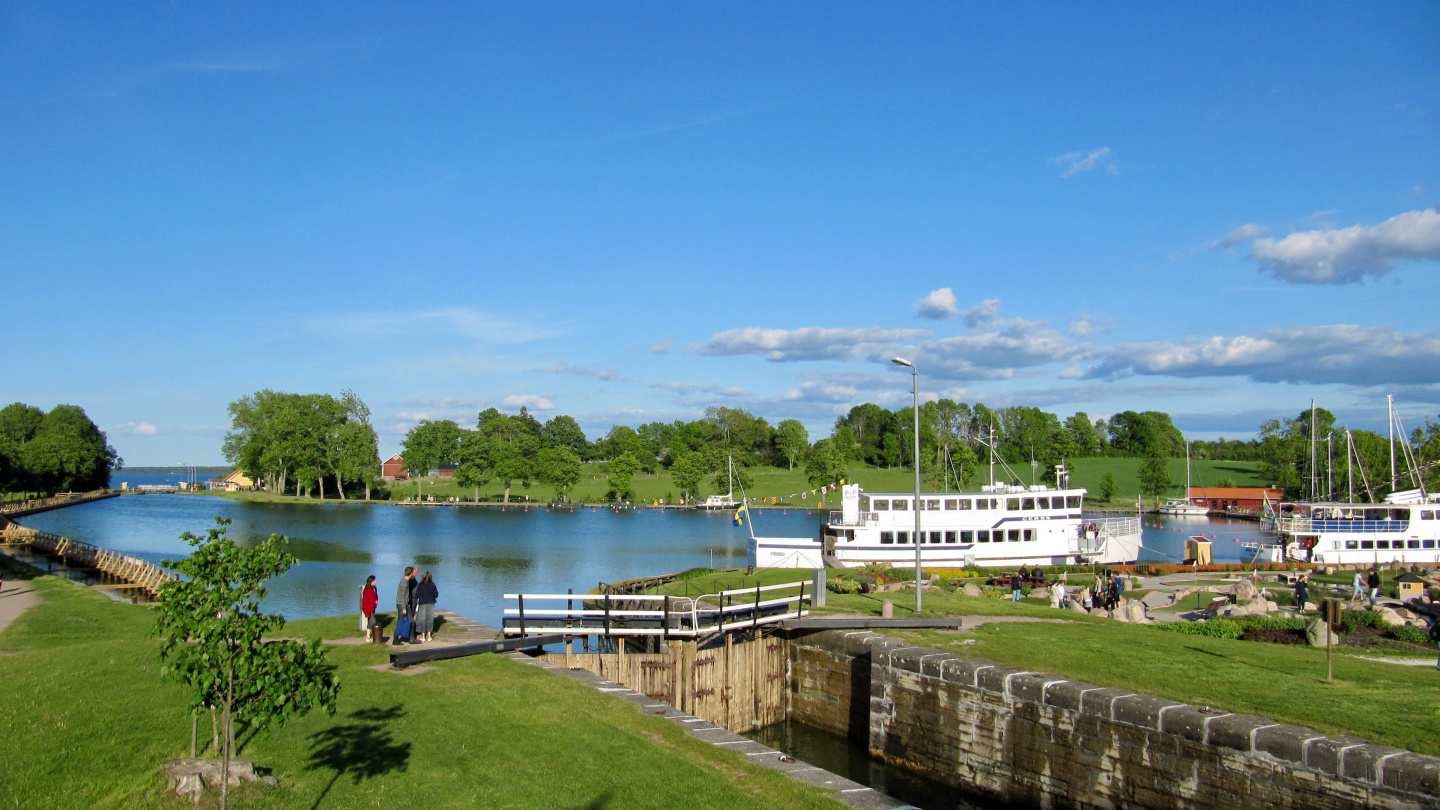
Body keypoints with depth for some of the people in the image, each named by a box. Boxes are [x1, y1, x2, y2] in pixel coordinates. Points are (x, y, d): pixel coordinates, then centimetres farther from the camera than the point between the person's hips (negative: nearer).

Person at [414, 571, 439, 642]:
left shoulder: (420, 585, -10)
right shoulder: (432, 585, -7)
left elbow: (416, 595, -8)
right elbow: (436, 595, -5)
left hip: (422, 604, -1)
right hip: (431, 604, 1)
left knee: (422, 619, 6)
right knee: (430, 619, 11)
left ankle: (423, 636, 8)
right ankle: (428, 636, 14)